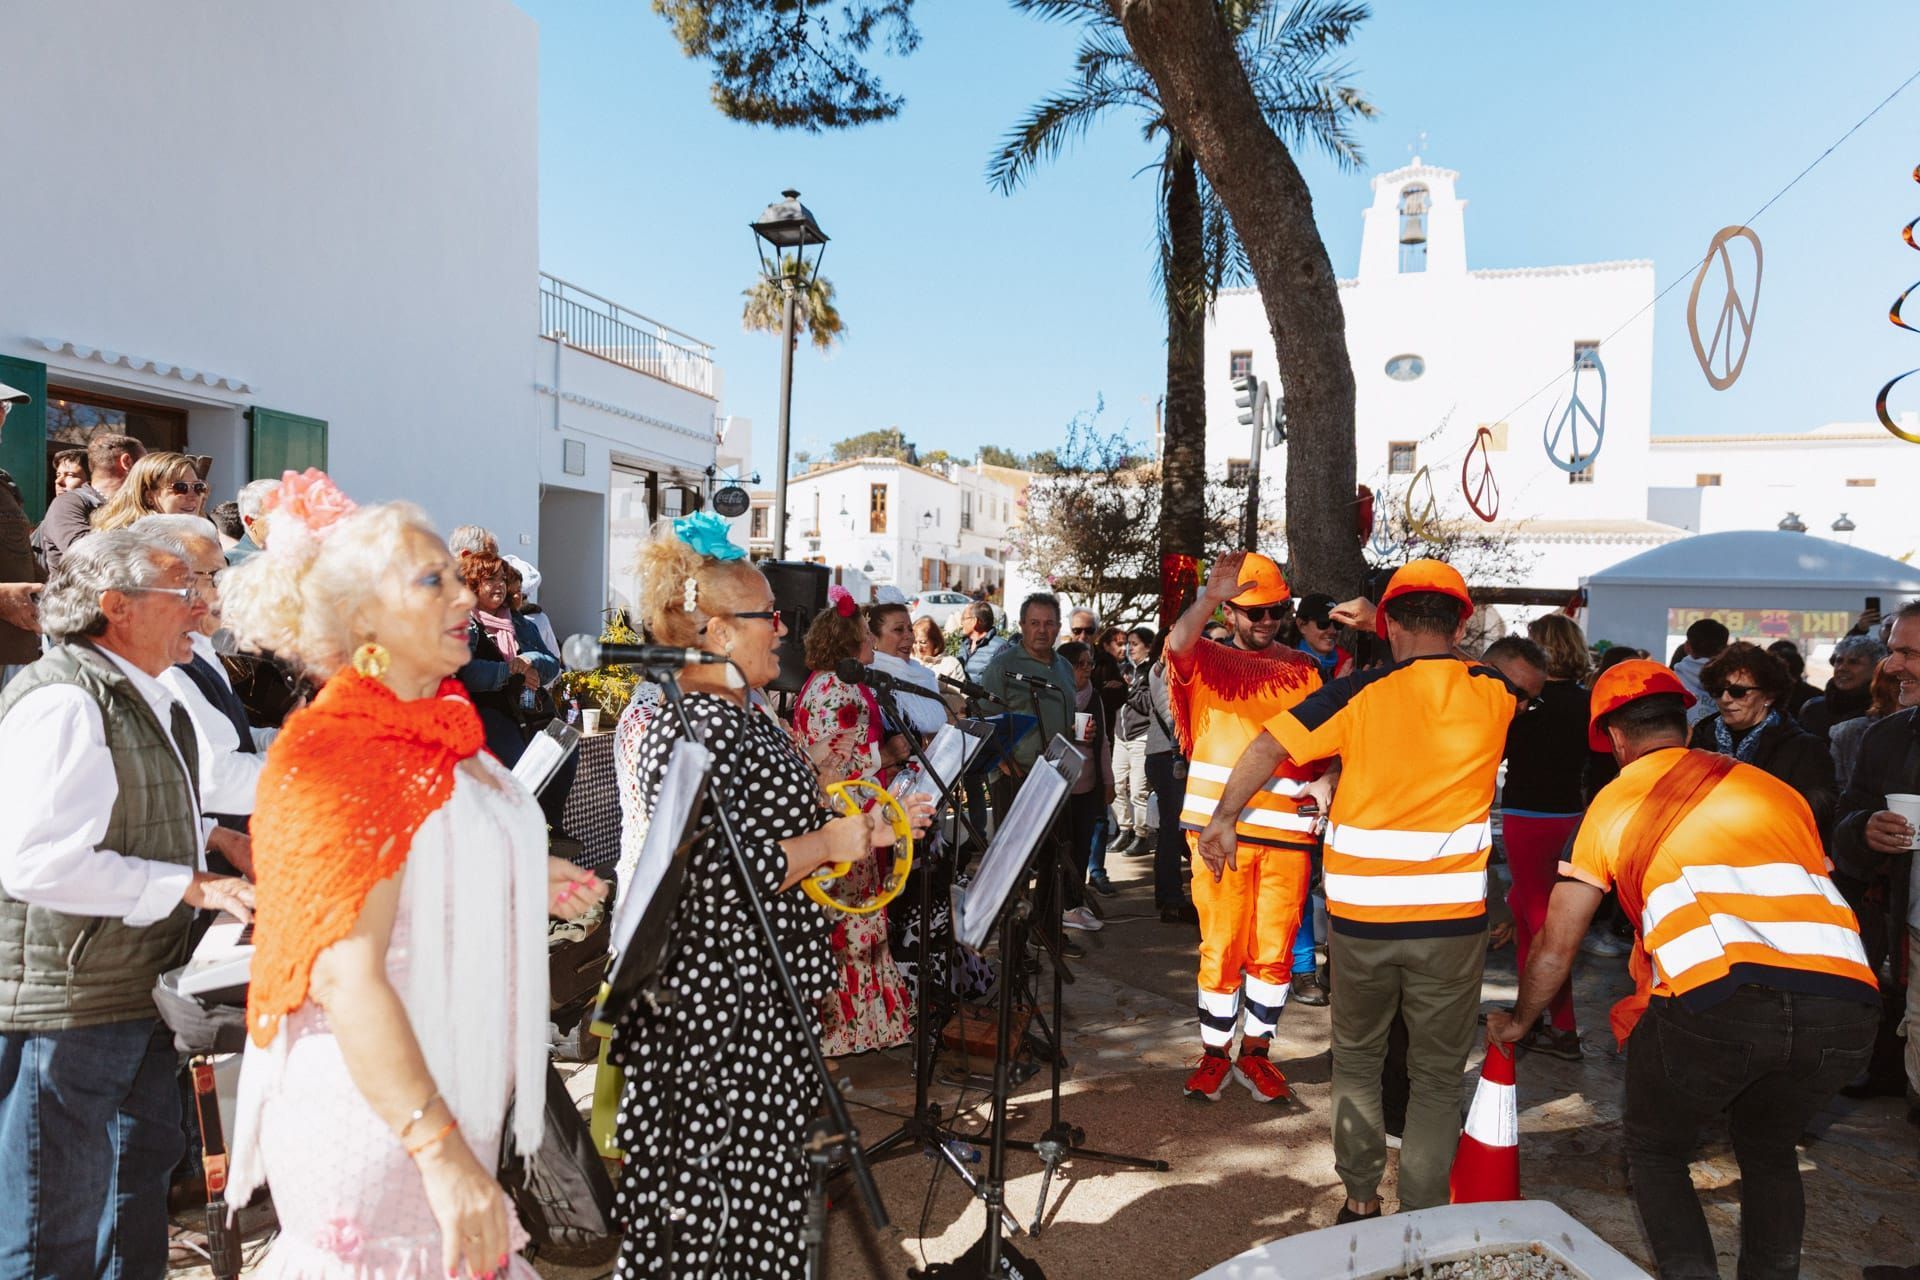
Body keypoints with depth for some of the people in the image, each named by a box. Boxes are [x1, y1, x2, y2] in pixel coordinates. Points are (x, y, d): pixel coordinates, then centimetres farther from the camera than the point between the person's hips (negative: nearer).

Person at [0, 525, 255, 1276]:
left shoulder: (137, 697, 10)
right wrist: (191, 887, -24)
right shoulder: (63, 702, -23)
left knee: (144, 1166, 25)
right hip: (67, 1005, -10)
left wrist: (211, 838, 9)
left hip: (138, 987, 10)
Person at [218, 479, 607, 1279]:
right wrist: (440, 1150, -30)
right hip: (374, 1123, -8)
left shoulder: (434, 732, 8)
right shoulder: (342, 752, -19)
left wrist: (519, 886, 8)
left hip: (447, 1106, 8)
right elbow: (347, 975, -26)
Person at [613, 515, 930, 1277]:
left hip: (762, 991, 10)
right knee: (703, 1190, 5)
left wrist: (864, 830, 9)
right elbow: (714, 873, -28)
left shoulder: (745, 719, 11)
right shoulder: (692, 728, -22)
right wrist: (826, 844, -19)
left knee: (766, 1174, 21)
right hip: (711, 1006, -10)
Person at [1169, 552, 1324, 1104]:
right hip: (1220, 826, -2)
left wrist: (1326, 781, -3)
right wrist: (1209, 598, -39)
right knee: (1222, 945, 4)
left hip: (1287, 828, 3)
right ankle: (1214, 1054, 19)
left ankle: (1255, 1052, 24)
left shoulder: (1304, 669, 12)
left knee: (1274, 950, 8)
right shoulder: (1208, 659, 2)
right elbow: (1177, 643, -22)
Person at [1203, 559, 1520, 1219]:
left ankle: (1360, 1200, 26)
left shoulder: (1359, 693, -7)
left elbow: (1268, 747, -14)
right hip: (1452, 917, 1)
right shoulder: (1493, 693, -1)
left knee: (1356, 1059, 20)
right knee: (1437, 1076, 14)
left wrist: (1223, 818, -5)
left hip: (1360, 914, 0)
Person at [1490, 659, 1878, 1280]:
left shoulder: (1613, 803, 19)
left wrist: (1517, 1021, 40)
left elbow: (1554, 949, 22)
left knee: (1656, 1152, 22)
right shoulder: (1774, 787, 26)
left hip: (1712, 999, -3)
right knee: (1769, 1151, 30)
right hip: (1846, 1002, 4)